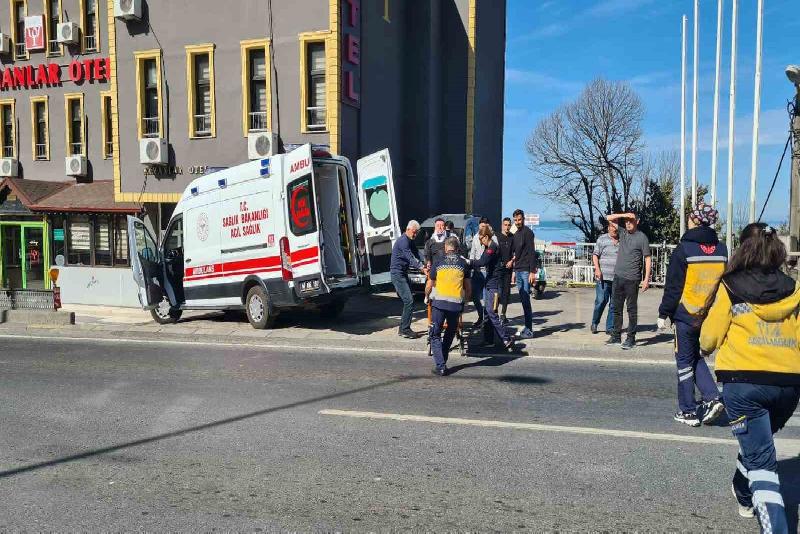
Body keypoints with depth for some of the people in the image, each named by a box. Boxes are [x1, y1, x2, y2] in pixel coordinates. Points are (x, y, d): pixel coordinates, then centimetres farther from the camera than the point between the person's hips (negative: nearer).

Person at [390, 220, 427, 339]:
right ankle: (405, 330, -10)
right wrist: (422, 267, -39)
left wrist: (423, 266, -11)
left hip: (403, 274, 10)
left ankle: (403, 329, 18)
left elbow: (416, 255, 6)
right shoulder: (403, 241, -17)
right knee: (409, 301, -14)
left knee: (407, 301, 12)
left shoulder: (410, 241, 15)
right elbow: (410, 258, -28)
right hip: (397, 274, -10)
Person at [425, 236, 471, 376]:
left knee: (435, 335, 7)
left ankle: (440, 366, -4)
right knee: (450, 334, 21)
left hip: (439, 302, -2)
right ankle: (442, 362, 25)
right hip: (456, 303, 2)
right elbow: (468, 288, 13)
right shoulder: (463, 263, 9)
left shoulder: (438, 263, 6)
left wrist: (427, 296, 33)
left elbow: (429, 286, 12)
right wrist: (466, 300, 32)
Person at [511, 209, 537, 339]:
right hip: (518, 271, 8)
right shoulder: (515, 234, 18)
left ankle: (529, 330, -5)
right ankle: (527, 328, 13)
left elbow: (532, 253, -13)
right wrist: (514, 272, 19)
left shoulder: (528, 232, -7)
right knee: (523, 300, 8)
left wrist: (532, 272, -18)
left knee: (526, 300, -8)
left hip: (526, 271, -8)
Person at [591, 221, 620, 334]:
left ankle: (610, 327, 12)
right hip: (603, 277, -3)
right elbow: (595, 255, 2)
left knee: (615, 304, 4)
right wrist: (597, 269, -12)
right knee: (601, 301, -7)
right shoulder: (602, 239, 4)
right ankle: (594, 323, 13)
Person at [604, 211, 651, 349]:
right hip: (618, 277, 5)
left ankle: (631, 338, 7)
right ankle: (616, 335, 20)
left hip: (632, 279, -5)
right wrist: (624, 215, -1)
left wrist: (646, 279, -11)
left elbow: (648, 259, -4)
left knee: (631, 309, 1)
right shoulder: (622, 233, 10)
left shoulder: (642, 237, -4)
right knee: (616, 307, 11)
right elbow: (609, 218, 14)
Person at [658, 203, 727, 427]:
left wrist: (664, 314, -3)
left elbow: (673, 286, -11)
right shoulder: (721, 249, 3)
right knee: (696, 357, 22)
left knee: (685, 361, 6)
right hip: (711, 316, 5)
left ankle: (688, 411, 12)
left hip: (686, 315, -5)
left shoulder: (684, 248, -12)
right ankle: (711, 397, 7)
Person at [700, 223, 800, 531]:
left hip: (743, 381, -4)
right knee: (759, 441, 29)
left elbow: (710, 337, 0)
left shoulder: (730, 287, -3)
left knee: (761, 461, 0)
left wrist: (705, 347, 22)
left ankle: (775, 526, -14)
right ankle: (744, 496, 49)